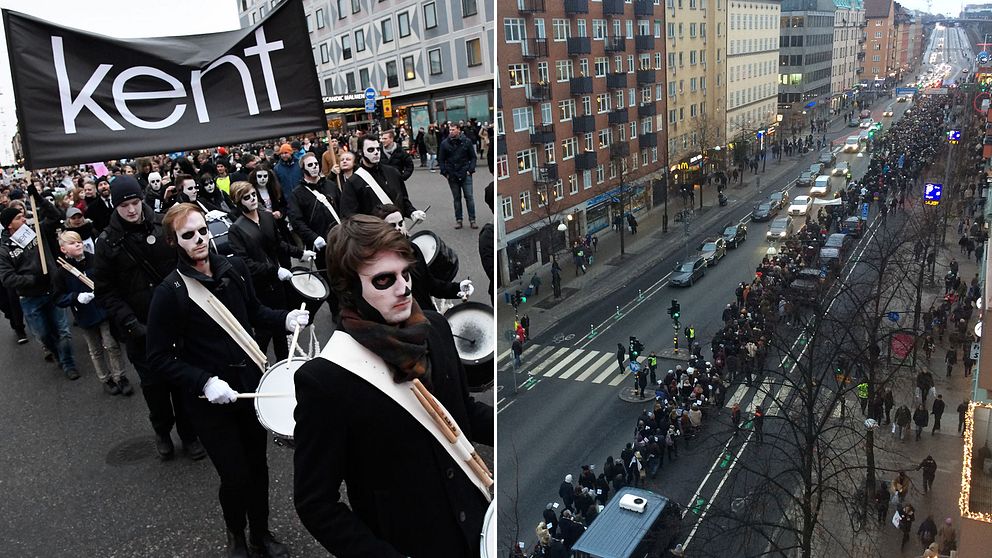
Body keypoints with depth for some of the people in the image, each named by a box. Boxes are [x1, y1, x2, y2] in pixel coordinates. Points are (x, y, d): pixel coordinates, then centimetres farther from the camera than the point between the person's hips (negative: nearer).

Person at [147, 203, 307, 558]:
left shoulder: (234, 268, -2)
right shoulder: (169, 292, -15)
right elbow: (159, 358, -11)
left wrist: (285, 319, -5)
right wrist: (204, 382, -22)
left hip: (249, 383, 4)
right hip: (209, 398, -4)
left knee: (257, 465, 15)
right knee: (235, 476, 2)